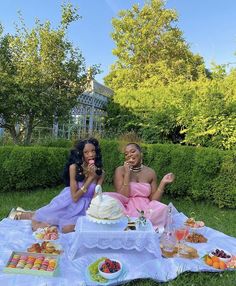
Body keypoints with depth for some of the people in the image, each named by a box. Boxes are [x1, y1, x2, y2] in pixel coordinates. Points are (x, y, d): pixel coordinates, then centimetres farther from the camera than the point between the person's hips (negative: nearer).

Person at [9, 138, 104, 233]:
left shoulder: (100, 172, -11)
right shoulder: (74, 167, -18)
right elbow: (75, 197, -18)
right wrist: (90, 177, -24)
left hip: (84, 206, 2)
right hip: (69, 201, -2)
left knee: (68, 228, -20)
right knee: (39, 226, -4)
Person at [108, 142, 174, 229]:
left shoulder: (150, 172, 6)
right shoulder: (120, 170, -3)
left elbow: (153, 200, 5)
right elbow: (122, 198, -12)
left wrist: (163, 183, -7)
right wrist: (127, 173, -16)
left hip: (146, 210, 2)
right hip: (126, 210, -2)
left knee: (163, 210, -29)